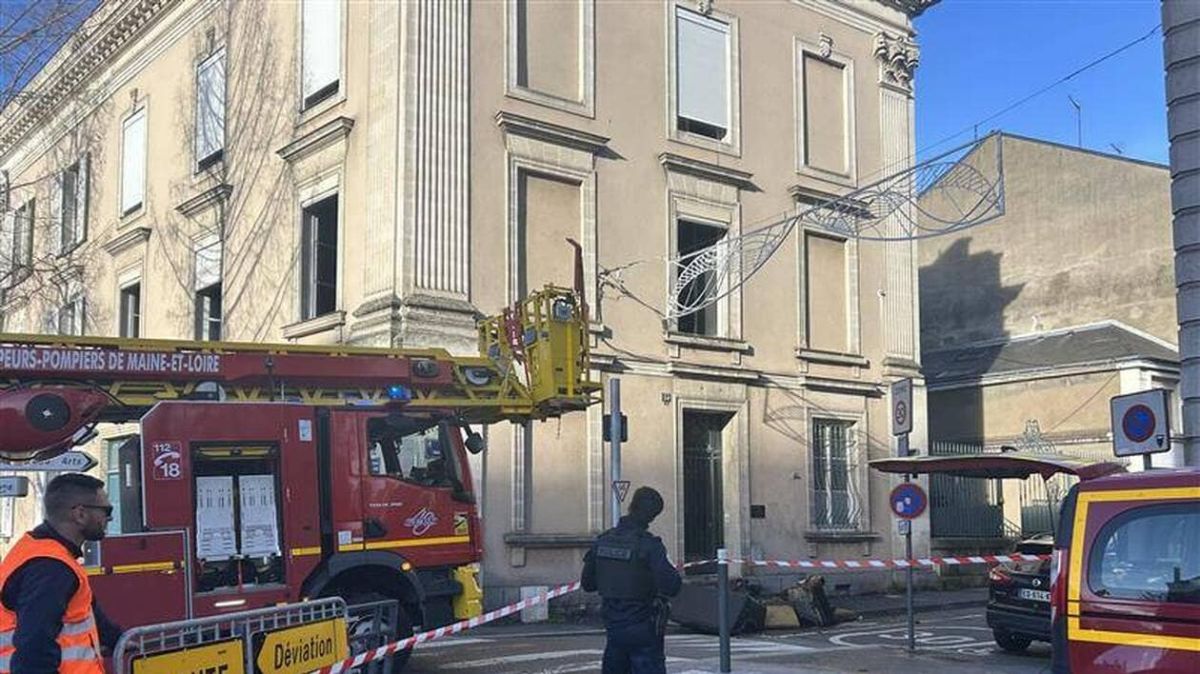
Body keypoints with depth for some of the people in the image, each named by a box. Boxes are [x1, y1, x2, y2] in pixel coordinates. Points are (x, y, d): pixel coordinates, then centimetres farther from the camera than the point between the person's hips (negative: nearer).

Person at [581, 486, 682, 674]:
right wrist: (675, 576, -3)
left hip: (613, 628, 6)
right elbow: (670, 586, -24)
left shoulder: (603, 541, 1)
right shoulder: (648, 544, -16)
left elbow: (587, 584, 9)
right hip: (643, 631, -6)